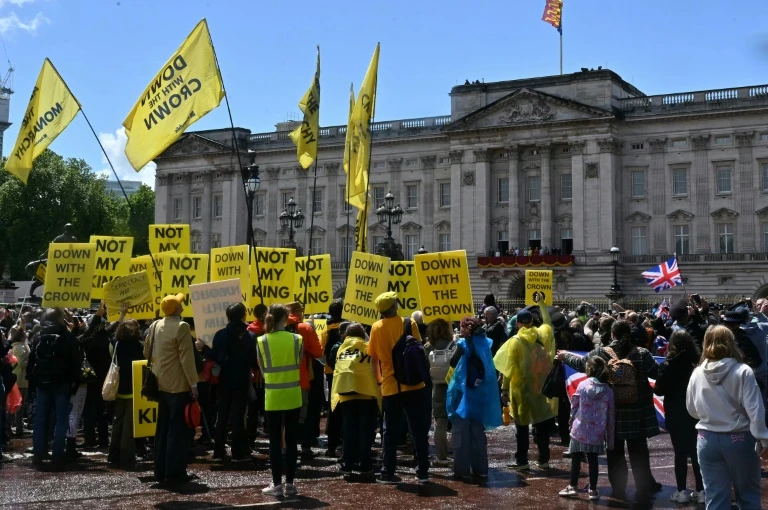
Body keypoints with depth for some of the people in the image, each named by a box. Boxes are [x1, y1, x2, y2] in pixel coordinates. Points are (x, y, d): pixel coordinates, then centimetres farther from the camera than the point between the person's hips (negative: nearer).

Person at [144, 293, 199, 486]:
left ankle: (161, 471, 16)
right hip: (179, 385, -7)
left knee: (163, 428, 12)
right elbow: (186, 358, -17)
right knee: (178, 429, -3)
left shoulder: (155, 326, 8)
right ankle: (175, 472, -1)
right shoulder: (181, 327, -14)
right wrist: (194, 384, -13)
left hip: (161, 384, 7)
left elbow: (147, 352, 16)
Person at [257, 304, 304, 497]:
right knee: (291, 441, 7)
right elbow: (299, 365, 5)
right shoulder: (297, 339, -5)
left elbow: (262, 369, 3)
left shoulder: (261, 341, -5)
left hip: (272, 398, -1)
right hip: (293, 396, 1)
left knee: (275, 442, 5)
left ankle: (276, 484, 7)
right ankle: (290, 483, 10)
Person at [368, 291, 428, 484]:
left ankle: (388, 473, 8)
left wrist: (379, 378, 16)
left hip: (390, 386, 1)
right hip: (413, 384, -1)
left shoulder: (376, 327, 0)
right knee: (419, 429, 6)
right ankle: (422, 471, 8)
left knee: (390, 431, 9)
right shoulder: (408, 323, -3)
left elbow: (373, 357, 4)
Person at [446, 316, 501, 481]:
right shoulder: (485, 343, 7)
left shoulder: (465, 343, -10)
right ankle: (480, 468, 13)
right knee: (478, 432, 12)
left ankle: (462, 469, -1)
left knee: (462, 432, 0)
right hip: (481, 393, 6)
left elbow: (453, 362, -2)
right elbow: (486, 366, 12)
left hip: (465, 392, -6)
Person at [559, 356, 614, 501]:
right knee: (593, 460, 9)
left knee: (576, 458, 10)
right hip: (597, 433, 1)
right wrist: (610, 438, 6)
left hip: (580, 429, -1)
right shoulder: (608, 390, -1)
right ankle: (593, 490, 11)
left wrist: (571, 423, 15)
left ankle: (573, 486, 16)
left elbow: (574, 406, 0)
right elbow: (610, 416, 0)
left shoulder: (582, 385, -5)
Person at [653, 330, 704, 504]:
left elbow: (659, 390, -10)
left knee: (680, 453, 3)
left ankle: (682, 491, 5)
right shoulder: (698, 362, -2)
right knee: (696, 452, 10)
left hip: (676, 416, -3)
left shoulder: (668, 365, -11)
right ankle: (701, 491, 11)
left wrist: (654, 386, 9)